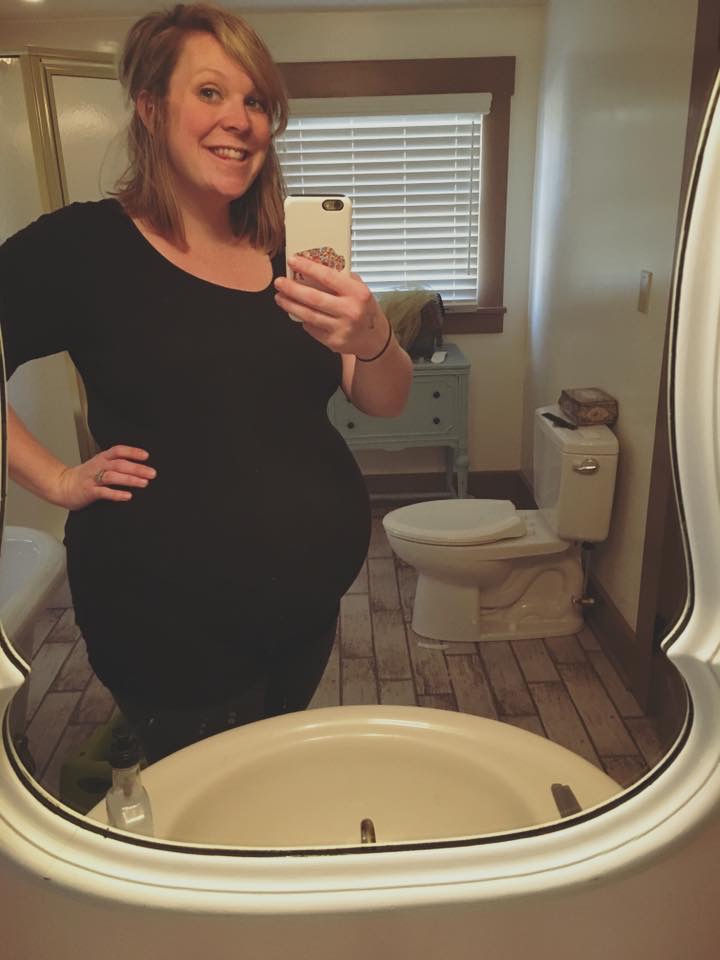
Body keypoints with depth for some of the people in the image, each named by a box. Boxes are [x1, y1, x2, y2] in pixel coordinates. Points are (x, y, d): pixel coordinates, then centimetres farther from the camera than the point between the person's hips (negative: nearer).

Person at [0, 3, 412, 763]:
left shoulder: (288, 253, 3)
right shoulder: (82, 245, -11)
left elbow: (386, 403, -3)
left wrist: (371, 339, -22)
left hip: (310, 606, 6)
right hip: (174, 635, -5)